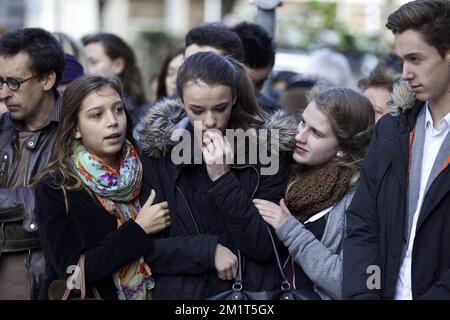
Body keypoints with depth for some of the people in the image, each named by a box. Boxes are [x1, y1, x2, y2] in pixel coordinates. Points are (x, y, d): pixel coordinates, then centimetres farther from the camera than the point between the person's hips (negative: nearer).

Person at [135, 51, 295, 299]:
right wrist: (208, 250, -13)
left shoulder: (263, 149, -2)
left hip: (252, 291, 0)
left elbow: (265, 248, -7)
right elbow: (145, 248, -1)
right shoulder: (156, 153, -1)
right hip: (180, 292, 0)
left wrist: (222, 179, -15)